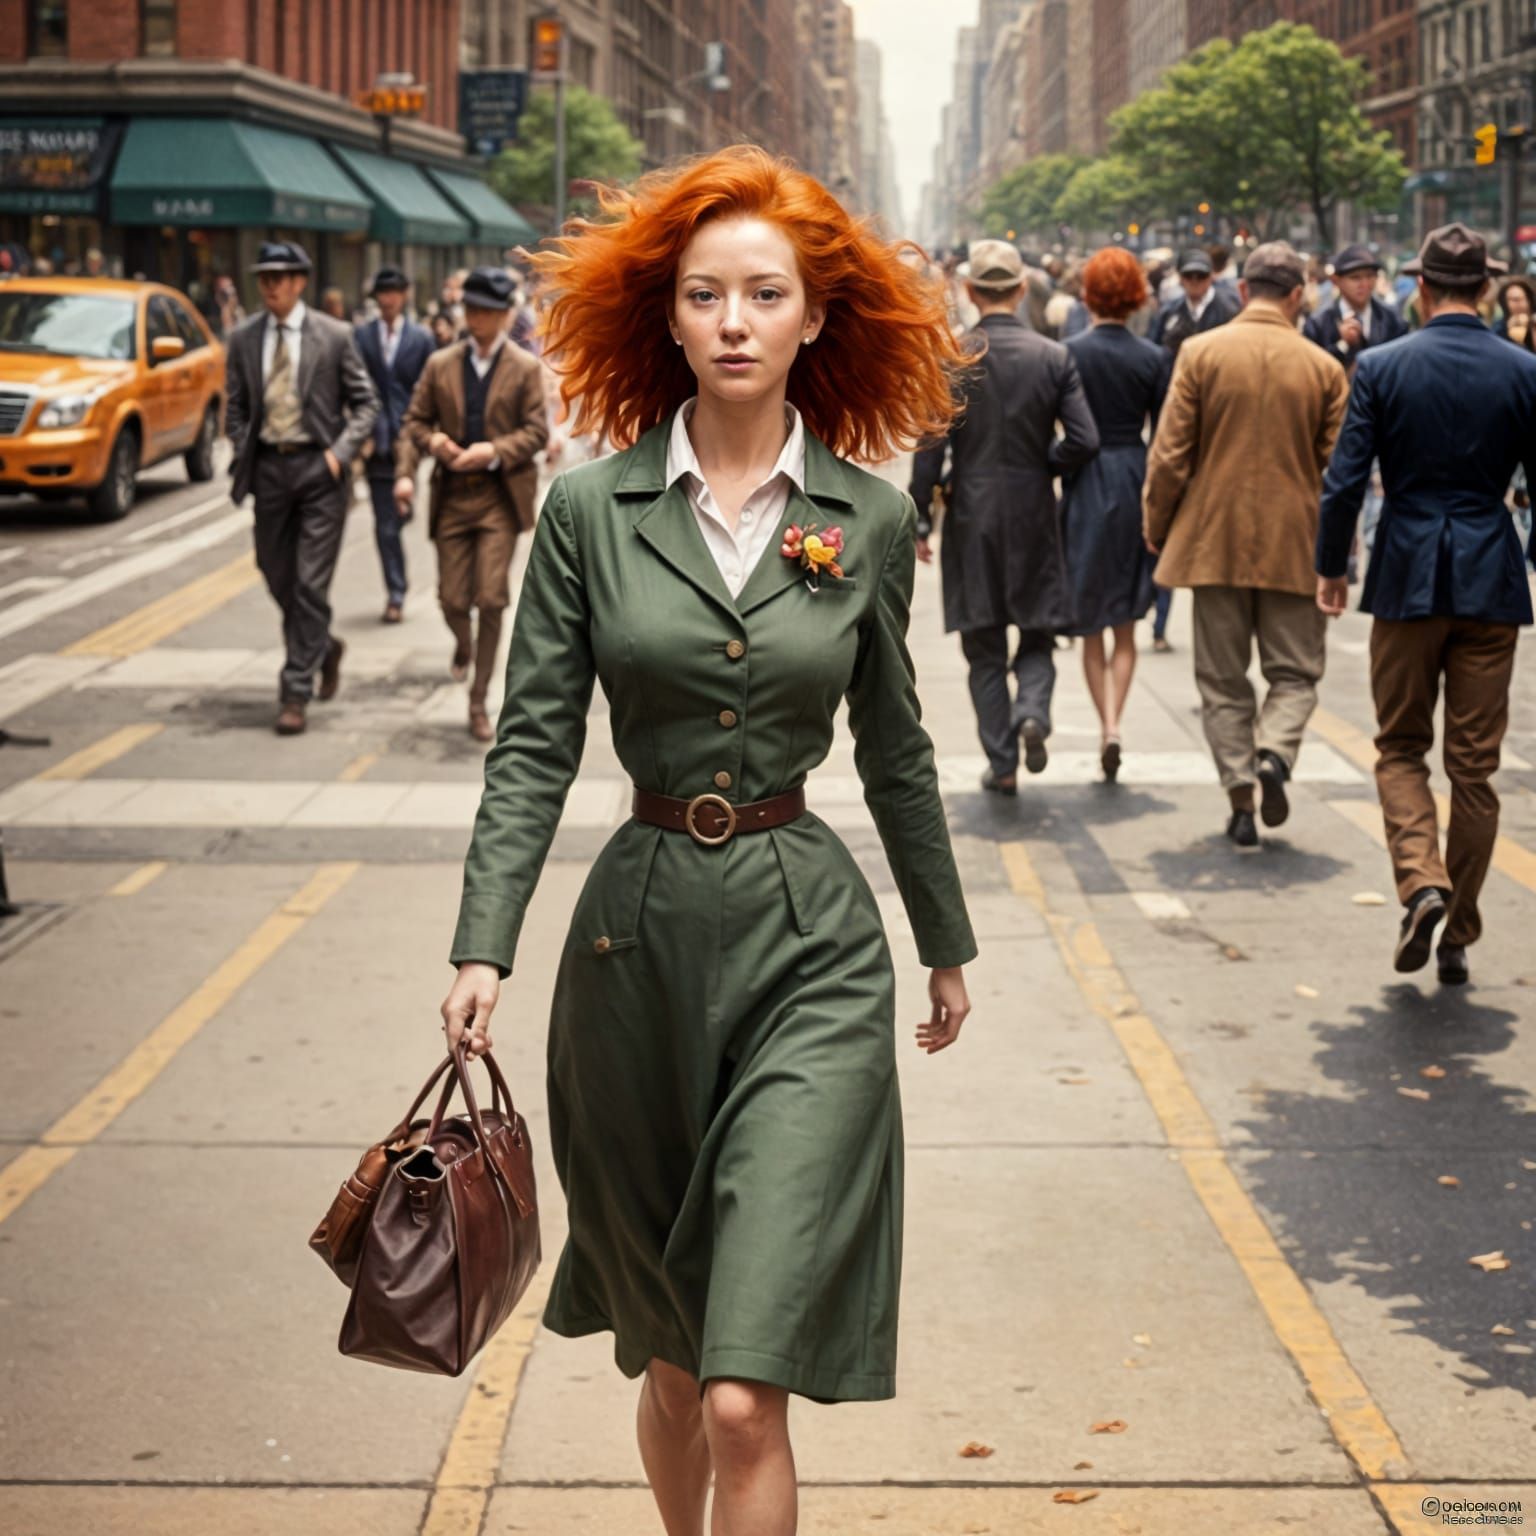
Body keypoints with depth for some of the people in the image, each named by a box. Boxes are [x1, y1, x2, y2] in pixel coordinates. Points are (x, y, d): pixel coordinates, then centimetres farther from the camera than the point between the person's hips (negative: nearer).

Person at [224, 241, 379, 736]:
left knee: (310, 584, -7)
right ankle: (324, 647, 38)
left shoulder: (334, 336, -3)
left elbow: (365, 403, 1)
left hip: (319, 469, -4)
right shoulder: (243, 339, 7)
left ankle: (296, 692, -3)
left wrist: (341, 452, -11)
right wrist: (243, 455, -1)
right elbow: (236, 408, 14)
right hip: (268, 468, 4)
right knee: (278, 578, 11)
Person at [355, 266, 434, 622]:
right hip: (377, 441, 1)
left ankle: (396, 593, 15)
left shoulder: (421, 337, 4)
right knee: (385, 523, 1)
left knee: (396, 516, -4)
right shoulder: (362, 336, 5)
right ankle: (395, 593, 8)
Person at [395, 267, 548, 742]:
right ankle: (464, 645, 41)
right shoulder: (440, 365, 9)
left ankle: (479, 702, 3)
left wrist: (495, 451, -16)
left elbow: (536, 431, 0)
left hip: (500, 495, -3)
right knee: (453, 600, 3)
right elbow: (414, 421, 9)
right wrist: (418, 456, -10)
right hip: (452, 494, 3)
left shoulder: (524, 368, 2)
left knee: (490, 599, -9)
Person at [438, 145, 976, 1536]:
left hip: (810, 946, -1)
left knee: (745, 1401, -10)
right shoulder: (592, 506, -1)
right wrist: (484, 948, -10)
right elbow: (535, 744, -1)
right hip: (639, 933, 1)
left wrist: (949, 943, 19)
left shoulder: (870, 518, 1)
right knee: (667, 1359, 16)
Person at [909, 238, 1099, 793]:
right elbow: (1084, 441, -9)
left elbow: (931, 447, -9)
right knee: (1038, 632, 16)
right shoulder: (1054, 357, -5)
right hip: (1034, 515, 1)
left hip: (971, 518, 0)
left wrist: (920, 520, -1)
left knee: (984, 648, 10)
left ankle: (1002, 763, 9)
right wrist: (1043, 463, 11)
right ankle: (1033, 710, -11)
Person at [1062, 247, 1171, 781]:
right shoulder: (1153, 358, -3)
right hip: (1135, 482, 1)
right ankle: (1112, 725, -6)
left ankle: (1107, 726, 6)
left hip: (1085, 484, -1)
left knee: (1091, 625, 12)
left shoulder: (1069, 353, -8)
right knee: (1125, 626, 11)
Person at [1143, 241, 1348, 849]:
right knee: (1294, 673, 12)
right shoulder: (1324, 368, -2)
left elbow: (1169, 454, -6)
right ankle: (1275, 755, -14)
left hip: (1214, 541, 0)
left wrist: (1157, 529, 7)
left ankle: (1242, 799, 3)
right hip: (1294, 546, 0)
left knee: (1223, 680, 9)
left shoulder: (1200, 353, -5)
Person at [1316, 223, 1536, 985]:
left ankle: (1421, 881, -11)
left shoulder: (1382, 367, -6)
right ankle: (1458, 934, 13)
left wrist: (1330, 567, 8)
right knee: (1474, 763, 8)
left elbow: (1345, 479, -6)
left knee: (1400, 747, 13)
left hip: (1408, 577, -1)